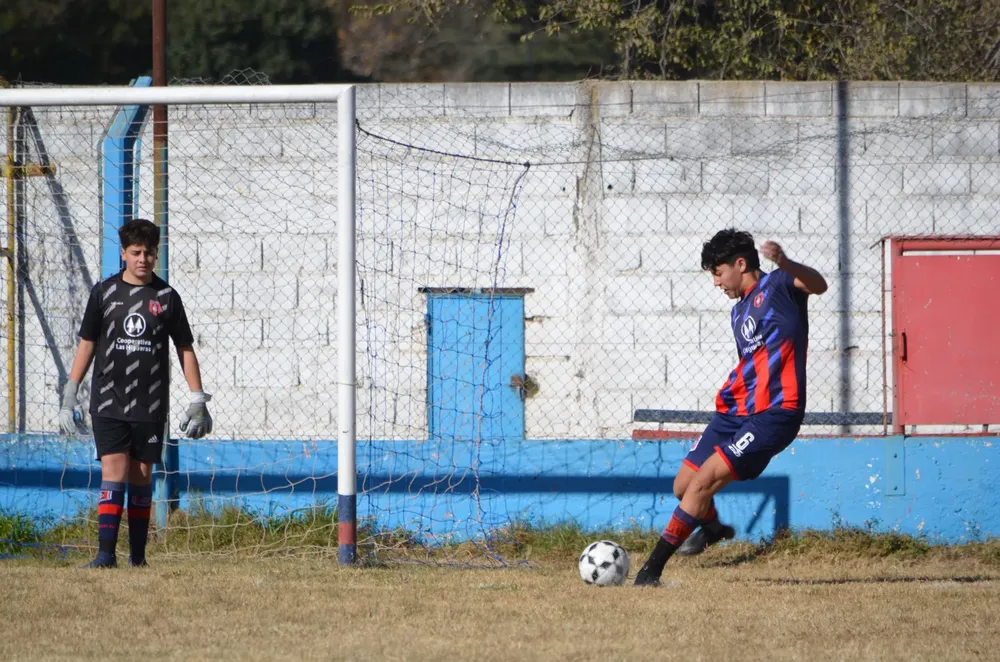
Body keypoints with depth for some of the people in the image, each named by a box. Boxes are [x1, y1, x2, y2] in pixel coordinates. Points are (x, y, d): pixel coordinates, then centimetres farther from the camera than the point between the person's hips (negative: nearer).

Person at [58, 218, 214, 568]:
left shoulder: (166, 296, 5)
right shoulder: (104, 292, 4)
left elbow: (185, 349, 10)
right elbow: (86, 344, 10)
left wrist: (198, 401, 5)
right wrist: (69, 396, 6)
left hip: (150, 406, 1)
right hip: (108, 403, -1)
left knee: (142, 475, 5)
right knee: (113, 471, -12)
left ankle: (138, 554, 13)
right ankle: (106, 551, -16)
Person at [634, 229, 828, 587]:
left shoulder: (776, 286, -5)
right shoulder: (739, 311, 20)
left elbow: (818, 285, -27)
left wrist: (785, 264, -47)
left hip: (773, 415, -9)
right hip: (734, 411, 9)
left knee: (705, 479, -20)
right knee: (684, 485, 12)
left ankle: (653, 567, -17)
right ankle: (712, 527, 45)